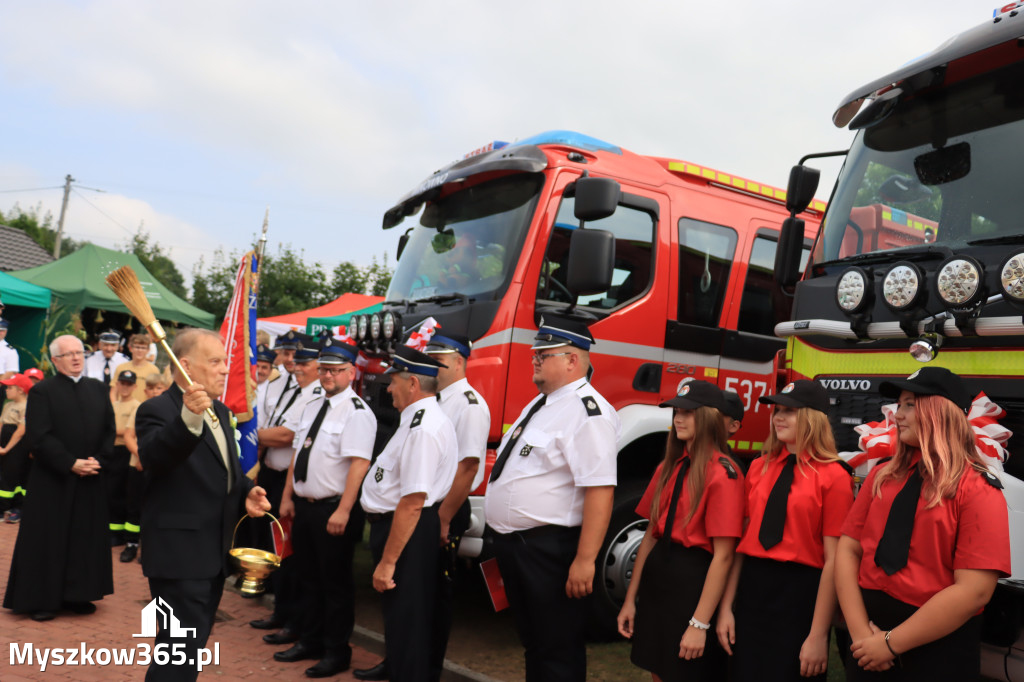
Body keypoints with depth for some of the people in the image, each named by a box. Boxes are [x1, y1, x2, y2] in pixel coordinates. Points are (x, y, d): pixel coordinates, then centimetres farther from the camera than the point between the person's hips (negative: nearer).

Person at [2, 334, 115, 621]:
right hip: (52, 481, -4)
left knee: (86, 538, 8)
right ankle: (40, 599, 15)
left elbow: (110, 430, 7)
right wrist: (70, 463, -17)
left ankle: (76, 595, 20)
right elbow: (38, 437, -12)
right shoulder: (42, 391, -5)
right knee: (47, 540, 3)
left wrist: (99, 460, -8)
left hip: (90, 479, 5)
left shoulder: (98, 389, 10)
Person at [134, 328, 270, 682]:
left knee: (191, 644, 22)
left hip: (214, 553, 9)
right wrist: (188, 417, -52)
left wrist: (247, 493, 2)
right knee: (180, 651, -4)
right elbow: (153, 457, -35)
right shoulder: (157, 410, -14)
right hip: (179, 555, -9)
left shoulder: (219, 411, 12)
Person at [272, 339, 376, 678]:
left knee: (335, 582, 5)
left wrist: (342, 511, -26)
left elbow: (359, 463, -22)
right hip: (304, 506, 8)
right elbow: (298, 454, 16)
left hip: (334, 510, -8)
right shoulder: (312, 406, 11)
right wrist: (287, 496, 13)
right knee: (309, 577, 20)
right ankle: (310, 641, 37)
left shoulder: (357, 412, -15)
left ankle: (337, 652, 21)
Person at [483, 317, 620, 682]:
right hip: (512, 543, 10)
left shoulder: (587, 412, -19)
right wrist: (504, 538, 23)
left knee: (557, 651, 6)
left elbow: (600, 490, -26)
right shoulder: (540, 404, 12)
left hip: (549, 551, -9)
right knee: (532, 639, 23)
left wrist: (585, 560, -27)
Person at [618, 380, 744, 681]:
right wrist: (631, 599, 11)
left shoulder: (723, 473, -14)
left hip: (694, 581, -7)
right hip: (657, 577, 7)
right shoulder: (669, 467, 10)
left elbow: (723, 555, -17)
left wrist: (700, 624, -19)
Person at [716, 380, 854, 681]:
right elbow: (741, 539, 6)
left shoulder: (833, 476, -9)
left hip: (799, 596, -5)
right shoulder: (759, 467, 6)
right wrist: (726, 606, 4)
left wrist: (818, 635, -13)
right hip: (751, 589, 5)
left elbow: (833, 560, -12)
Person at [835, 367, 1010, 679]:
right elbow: (848, 549, 1)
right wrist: (860, 631, -12)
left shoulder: (977, 489, -10)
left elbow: (973, 590, -18)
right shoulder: (883, 475, 4)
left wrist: (891, 642, -16)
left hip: (937, 649, -4)